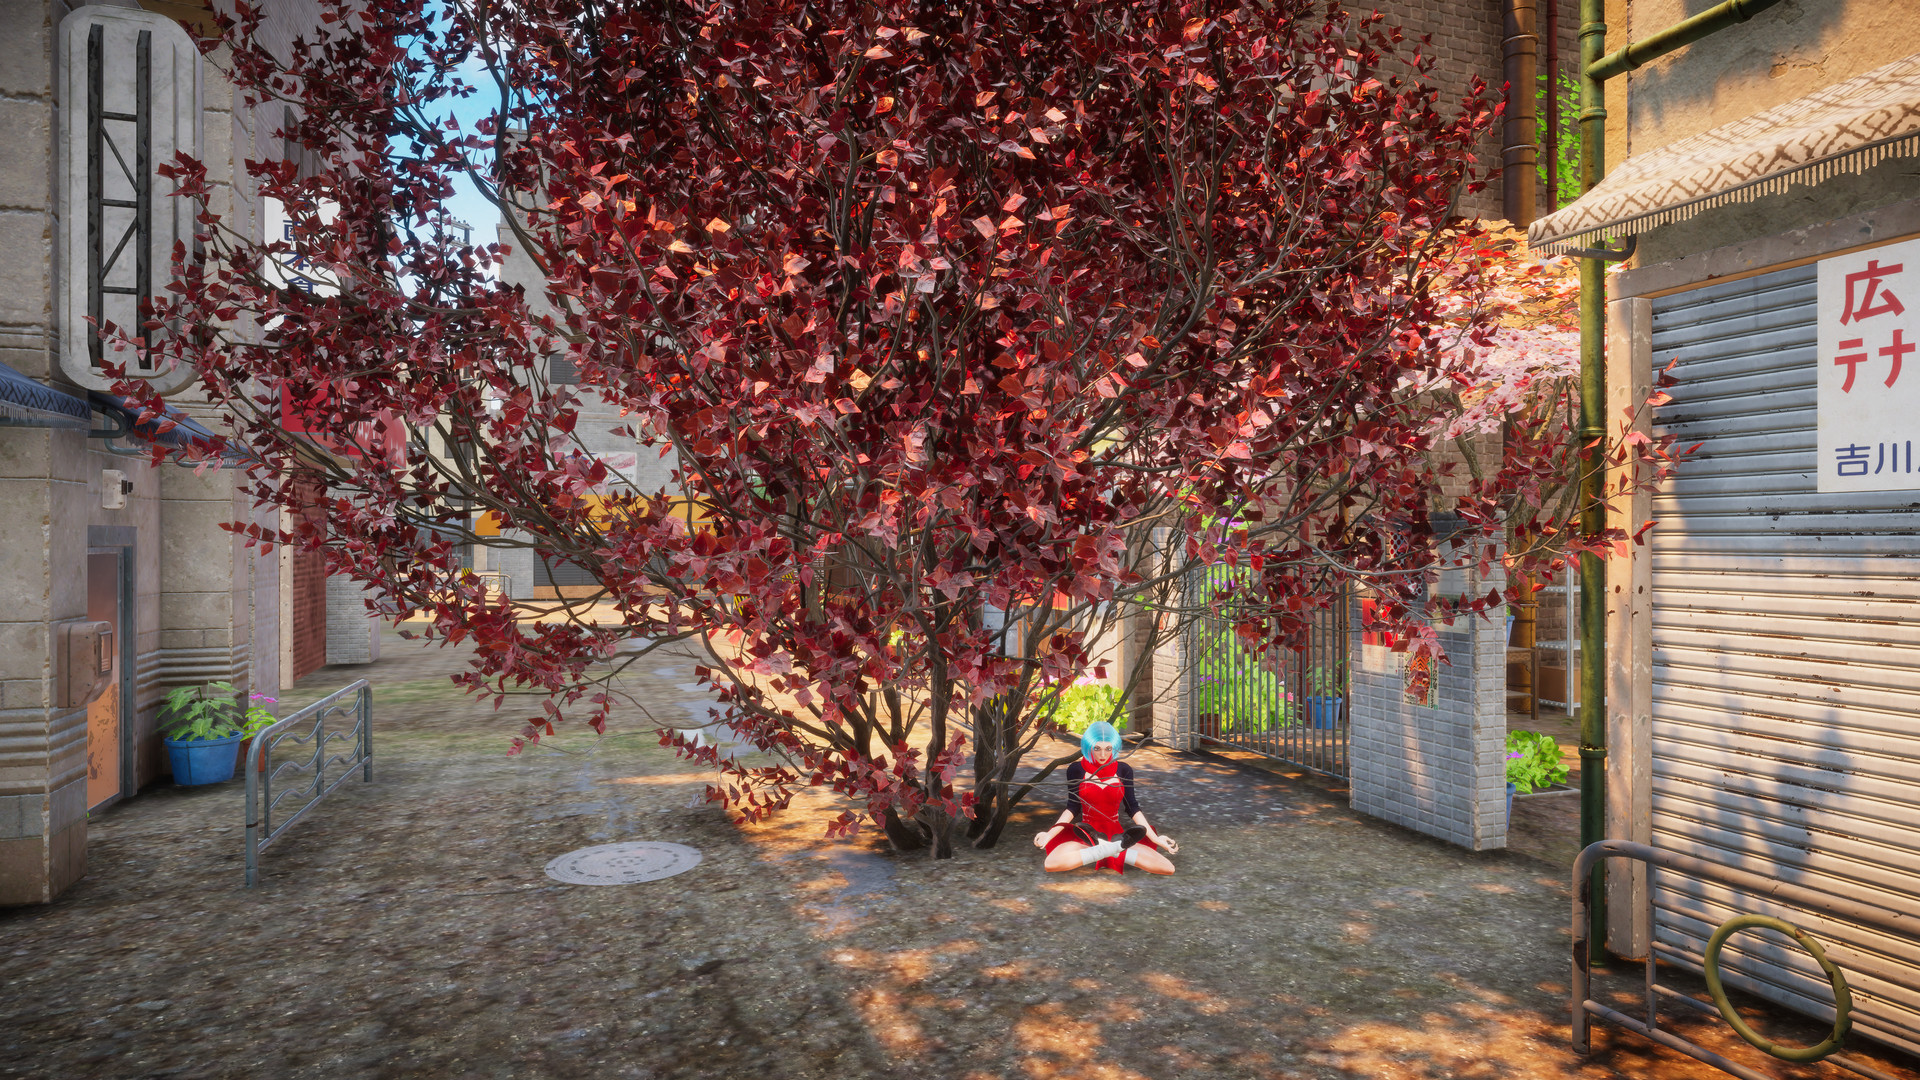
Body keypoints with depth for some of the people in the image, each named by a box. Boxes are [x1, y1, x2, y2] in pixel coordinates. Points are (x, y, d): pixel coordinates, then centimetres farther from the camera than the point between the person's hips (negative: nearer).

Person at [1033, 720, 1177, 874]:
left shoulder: (1123, 770, 2)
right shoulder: (1076, 770, -1)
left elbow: (1132, 808, 6)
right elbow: (1073, 808, 3)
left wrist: (1155, 838, -1)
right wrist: (1049, 834, -9)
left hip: (1116, 834, 1)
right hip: (1087, 836, -1)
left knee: (1167, 868, -19)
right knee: (1051, 863, -35)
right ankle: (1113, 849, -26)